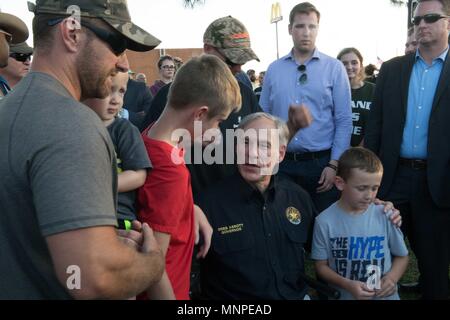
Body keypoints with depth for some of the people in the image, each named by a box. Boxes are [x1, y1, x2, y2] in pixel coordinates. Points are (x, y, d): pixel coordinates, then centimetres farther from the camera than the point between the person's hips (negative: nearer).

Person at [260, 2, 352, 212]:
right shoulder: (273, 70, 4)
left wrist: (333, 164, -9)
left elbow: (344, 121, -4)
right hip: (282, 163, 2)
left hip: (321, 163, -1)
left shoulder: (334, 68, -2)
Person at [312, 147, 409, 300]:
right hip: (343, 295, -2)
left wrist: (392, 278, -6)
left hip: (384, 295, 3)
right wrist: (348, 285, -12)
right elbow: (321, 265, 0)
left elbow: (401, 256, 10)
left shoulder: (385, 217, -3)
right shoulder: (325, 221, -6)